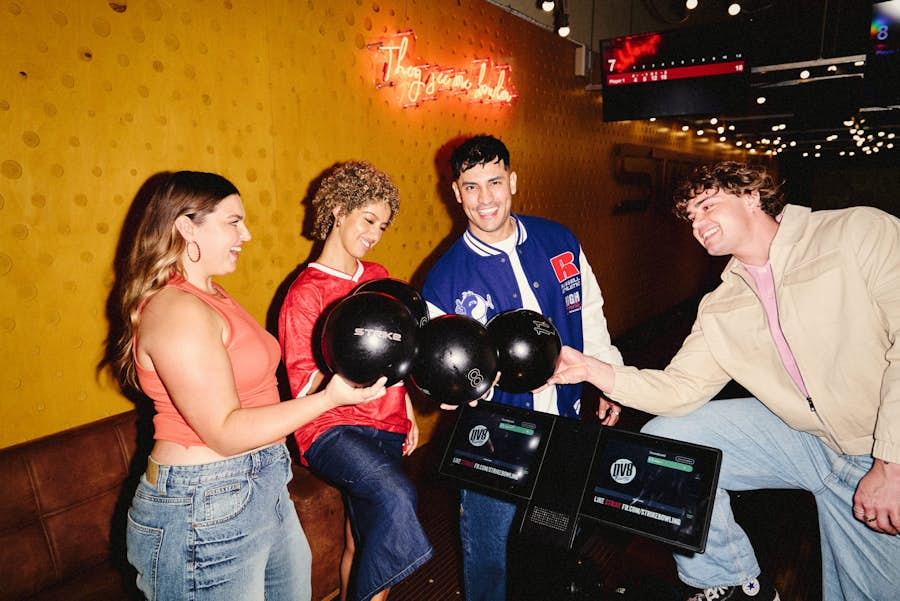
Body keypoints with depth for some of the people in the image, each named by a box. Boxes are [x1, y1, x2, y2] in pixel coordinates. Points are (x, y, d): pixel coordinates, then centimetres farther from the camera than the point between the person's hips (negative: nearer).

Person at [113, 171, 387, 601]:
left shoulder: (210, 296, 11)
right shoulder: (177, 311, -21)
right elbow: (225, 432, -23)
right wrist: (329, 397, -24)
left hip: (261, 485, 9)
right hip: (204, 512, -9)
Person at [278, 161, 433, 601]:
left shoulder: (377, 277, 11)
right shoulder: (305, 293, -9)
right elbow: (302, 385, -12)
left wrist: (407, 409, 17)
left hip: (386, 427, 7)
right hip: (331, 428, -6)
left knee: (364, 539, 11)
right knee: (396, 495, -29)